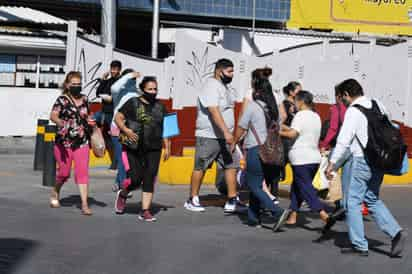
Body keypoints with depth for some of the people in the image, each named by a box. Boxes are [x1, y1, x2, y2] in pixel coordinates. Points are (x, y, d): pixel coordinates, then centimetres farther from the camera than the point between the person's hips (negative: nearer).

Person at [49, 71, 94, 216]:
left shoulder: (84, 99, 9)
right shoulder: (62, 100, -7)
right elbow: (53, 116, -20)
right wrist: (62, 124, -37)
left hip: (82, 141, 3)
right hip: (64, 141, -3)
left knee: (82, 172, -6)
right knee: (64, 172, 7)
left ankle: (84, 204, -7)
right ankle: (55, 192, 38)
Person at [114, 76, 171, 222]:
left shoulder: (160, 107, 12)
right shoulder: (133, 103, 0)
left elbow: (165, 128, 17)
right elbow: (118, 118, 0)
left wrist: (167, 147, 10)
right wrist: (126, 130, -17)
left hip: (154, 149, 3)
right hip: (134, 148, -3)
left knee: (149, 180, -4)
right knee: (136, 178, -5)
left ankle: (145, 211, 0)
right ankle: (122, 194, 27)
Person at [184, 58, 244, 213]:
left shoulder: (225, 87, 14)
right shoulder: (211, 87, -16)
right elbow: (214, 112, -27)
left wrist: (229, 133, 20)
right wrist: (226, 132, -35)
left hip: (225, 137, 9)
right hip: (209, 136, -8)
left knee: (232, 165, 0)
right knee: (200, 168, 2)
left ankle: (232, 201, 1)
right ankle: (192, 200, 12)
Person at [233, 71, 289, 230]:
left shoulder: (252, 105, -9)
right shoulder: (273, 107, 9)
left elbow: (241, 128, -4)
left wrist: (234, 143, 11)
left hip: (256, 150, -7)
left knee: (254, 186, -2)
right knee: (256, 184, 16)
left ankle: (278, 212, -16)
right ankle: (253, 218, 19)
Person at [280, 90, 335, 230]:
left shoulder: (301, 115, -10)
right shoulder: (316, 116, 15)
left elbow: (293, 134, -21)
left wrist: (278, 132, -7)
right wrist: (284, 127, 23)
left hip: (301, 159, -8)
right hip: (314, 157, 8)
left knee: (307, 190, -8)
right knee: (297, 187, 18)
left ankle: (325, 217, -21)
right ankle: (293, 216, 20)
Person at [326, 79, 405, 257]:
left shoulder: (353, 111, -11)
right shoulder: (377, 105, 10)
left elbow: (344, 140, -16)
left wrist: (332, 163, -12)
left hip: (362, 160, -8)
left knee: (353, 201, 3)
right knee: (372, 199, 19)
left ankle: (359, 245, 6)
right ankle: (395, 232, 4)